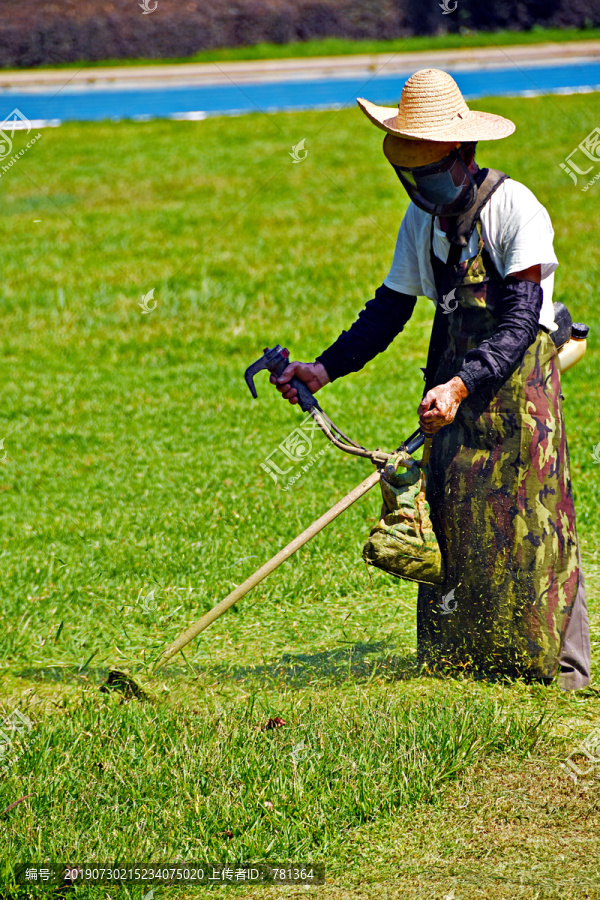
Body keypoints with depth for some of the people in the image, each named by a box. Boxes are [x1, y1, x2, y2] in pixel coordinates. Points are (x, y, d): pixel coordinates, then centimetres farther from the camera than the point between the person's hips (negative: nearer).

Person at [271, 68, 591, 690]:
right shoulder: (422, 219, 7)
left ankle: (562, 662, -2)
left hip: (519, 371, -6)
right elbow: (388, 312, 12)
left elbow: (519, 321, -21)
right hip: (455, 376, 6)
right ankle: (459, 657, 7)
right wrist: (323, 370, 0)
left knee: (530, 516, -8)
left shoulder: (515, 208, -15)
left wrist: (460, 385, -32)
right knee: (451, 514, 1)